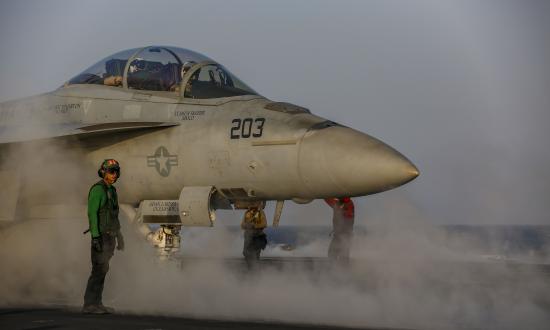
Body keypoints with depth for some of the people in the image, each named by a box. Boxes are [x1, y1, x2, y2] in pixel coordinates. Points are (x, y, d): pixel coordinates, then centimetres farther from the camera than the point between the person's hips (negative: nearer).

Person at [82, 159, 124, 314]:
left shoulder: (111, 190, 14)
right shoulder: (98, 189, -13)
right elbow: (92, 213, -18)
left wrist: (119, 236, 20)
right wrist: (95, 236, -24)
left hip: (110, 235, 9)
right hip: (101, 235, -9)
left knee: (103, 269, 9)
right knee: (99, 269, -11)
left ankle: (96, 303, 12)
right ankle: (89, 304, -9)